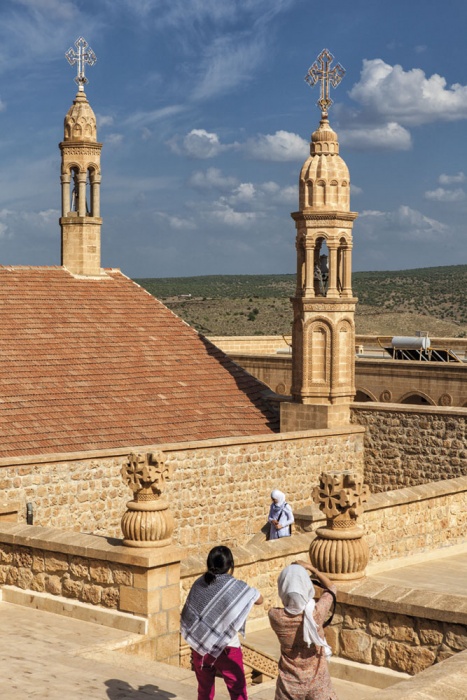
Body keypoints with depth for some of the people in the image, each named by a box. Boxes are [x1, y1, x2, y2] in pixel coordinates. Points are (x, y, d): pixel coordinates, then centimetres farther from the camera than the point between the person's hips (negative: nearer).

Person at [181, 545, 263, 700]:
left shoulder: (199, 584, -2)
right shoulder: (236, 587, -13)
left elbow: (187, 617, 4)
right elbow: (259, 599, 3)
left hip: (199, 647, 4)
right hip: (226, 649, -4)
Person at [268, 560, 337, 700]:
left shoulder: (275, 616, -19)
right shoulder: (317, 612, -20)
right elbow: (331, 587, 2)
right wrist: (310, 568, 8)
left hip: (289, 684, 1)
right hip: (317, 682, 0)